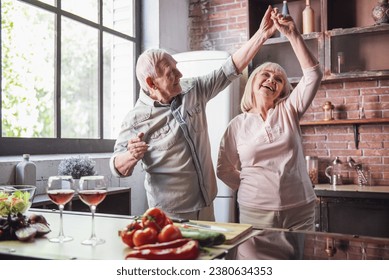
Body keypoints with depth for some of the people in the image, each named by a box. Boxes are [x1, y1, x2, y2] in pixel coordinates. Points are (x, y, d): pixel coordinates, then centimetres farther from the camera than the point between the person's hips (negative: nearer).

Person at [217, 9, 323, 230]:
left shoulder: (289, 110, 3)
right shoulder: (238, 124, 3)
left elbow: (313, 75, -11)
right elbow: (224, 169, 9)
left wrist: (293, 34, -16)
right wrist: (250, 189, 1)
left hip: (300, 211, 1)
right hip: (255, 212, 0)